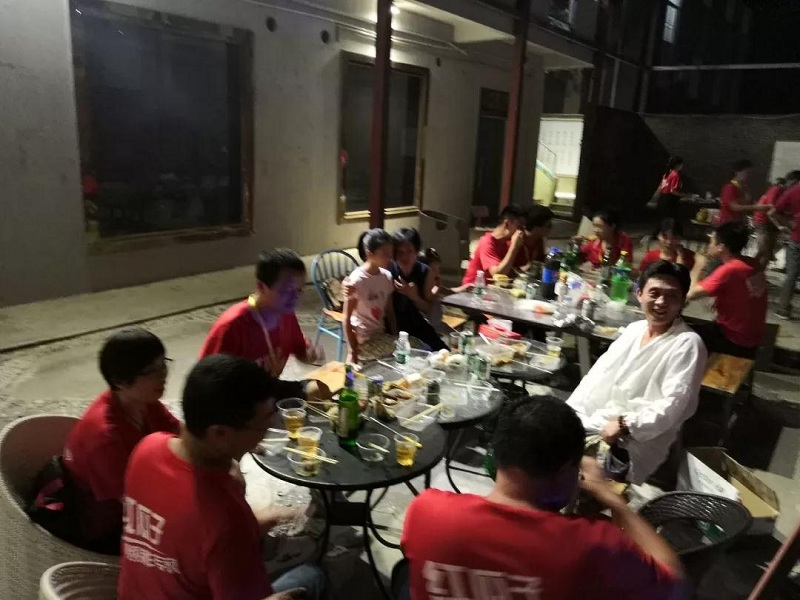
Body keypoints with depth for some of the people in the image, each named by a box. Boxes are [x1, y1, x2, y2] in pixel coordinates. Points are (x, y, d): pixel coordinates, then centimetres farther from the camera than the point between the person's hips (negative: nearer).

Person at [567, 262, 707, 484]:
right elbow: (598, 373, 11)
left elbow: (674, 404, -18)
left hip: (636, 441, -7)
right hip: (593, 423, 7)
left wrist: (626, 426, -28)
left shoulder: (687, 344, -10)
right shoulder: (634, 328, 12)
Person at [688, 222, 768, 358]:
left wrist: (698, 267, -9)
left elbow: (690, 294, -24)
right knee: (703, 326, 26)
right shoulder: (753, 264, -1)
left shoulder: (729, 270, -26)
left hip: (735, 342, -8)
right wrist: (720, 299, 2)